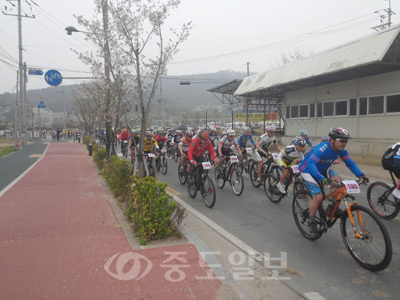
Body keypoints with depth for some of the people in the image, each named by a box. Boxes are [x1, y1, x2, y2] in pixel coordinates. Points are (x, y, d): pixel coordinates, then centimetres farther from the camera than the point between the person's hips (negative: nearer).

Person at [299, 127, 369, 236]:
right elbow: (310, 163, -46)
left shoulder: (341, 150, -11)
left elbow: (350, 163, -5)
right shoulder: (323, 148, -34)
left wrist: (361, 175, -24)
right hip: (308, 170, -7)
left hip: (322, 170, 7)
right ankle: (311, 221, 1)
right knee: (318, 196, -22)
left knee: (337, 180, -22)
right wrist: (322, 179, -59)